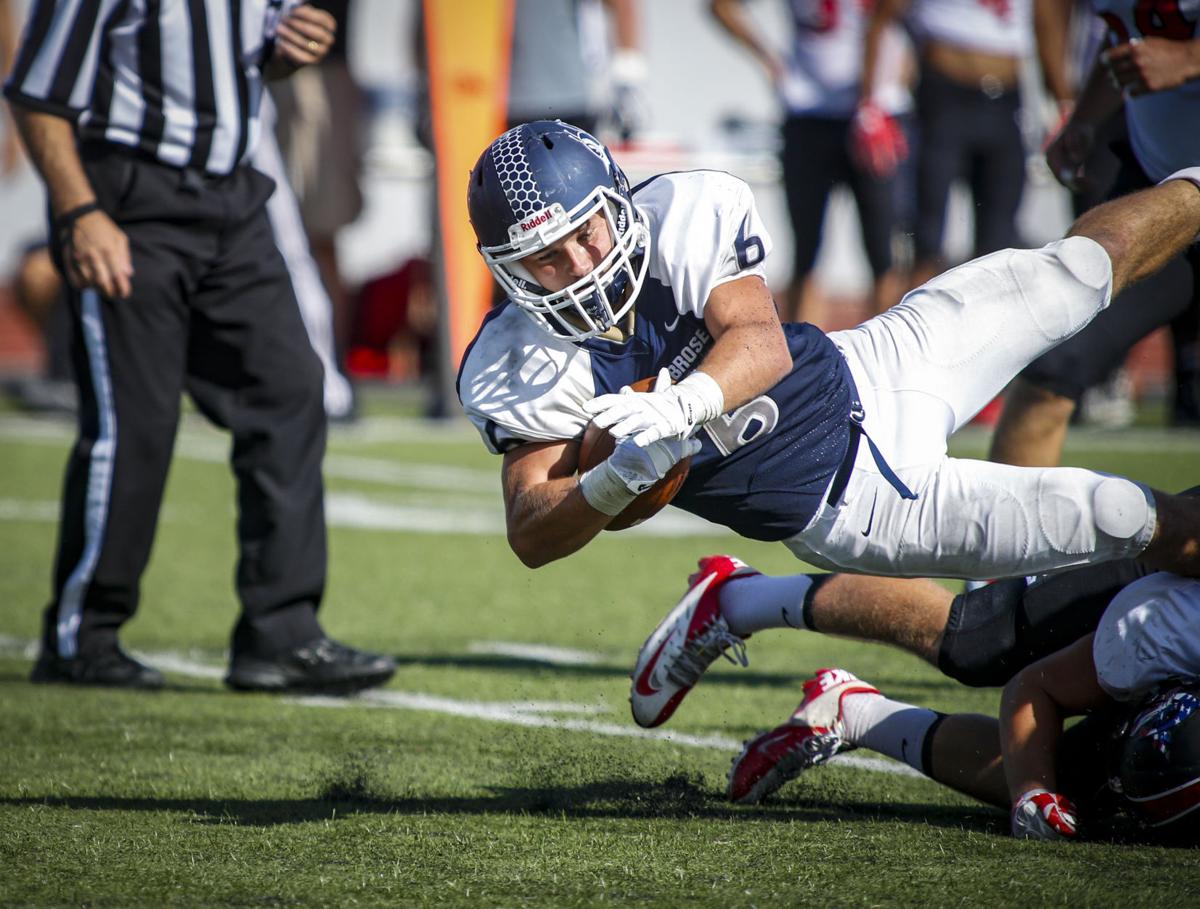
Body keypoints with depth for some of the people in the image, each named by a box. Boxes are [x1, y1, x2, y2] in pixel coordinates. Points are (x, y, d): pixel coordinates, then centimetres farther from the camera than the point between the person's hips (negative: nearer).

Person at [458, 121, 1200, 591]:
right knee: (1120, 517, -6)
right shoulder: (523, 372, -22)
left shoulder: (681, 217, -21)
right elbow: (532, 536, -24)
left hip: (869, 377, 3)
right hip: (850, 511, -3)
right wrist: (610, 485, -45)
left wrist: (684, 400, -51)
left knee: (1083, 268, 15)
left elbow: (763, 341, -30)